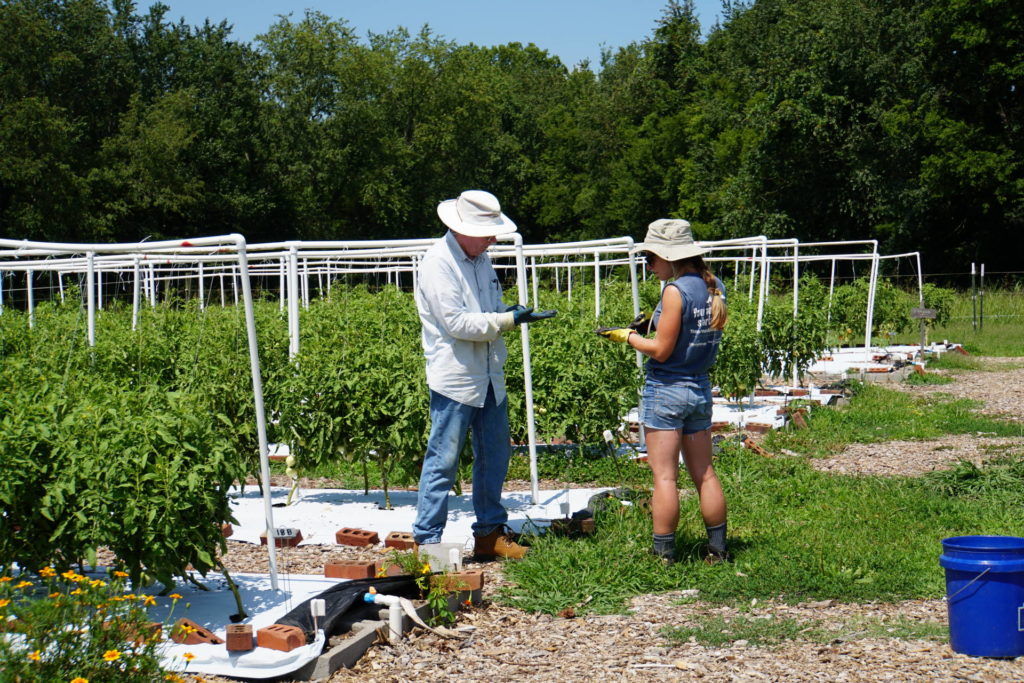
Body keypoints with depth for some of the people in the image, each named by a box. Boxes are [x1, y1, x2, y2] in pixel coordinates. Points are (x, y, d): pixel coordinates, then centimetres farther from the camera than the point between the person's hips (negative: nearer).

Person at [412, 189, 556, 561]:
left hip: (490, 377, 9)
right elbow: (457, 322, -20)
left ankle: (490, 534, 26)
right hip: (454, 380, -8)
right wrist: (509, 320, -19)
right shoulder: (437, 262, -14)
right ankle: (426, 541, 4)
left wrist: (510, 313, 1)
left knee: (495, 456, 14)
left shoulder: (479, 258, 12)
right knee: (443, 461, -3)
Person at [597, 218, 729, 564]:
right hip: (701, 388, 8)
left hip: (666, 389, -8)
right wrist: (656, 322, 9)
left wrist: (628, 335, -2)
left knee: (664, 476, 0)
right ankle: (717, 549, 20)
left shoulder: (676, 290, -18)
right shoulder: (714, 286, 5)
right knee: (704, 474, 15)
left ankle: (663, 555, 4)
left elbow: (661, 351, -16)